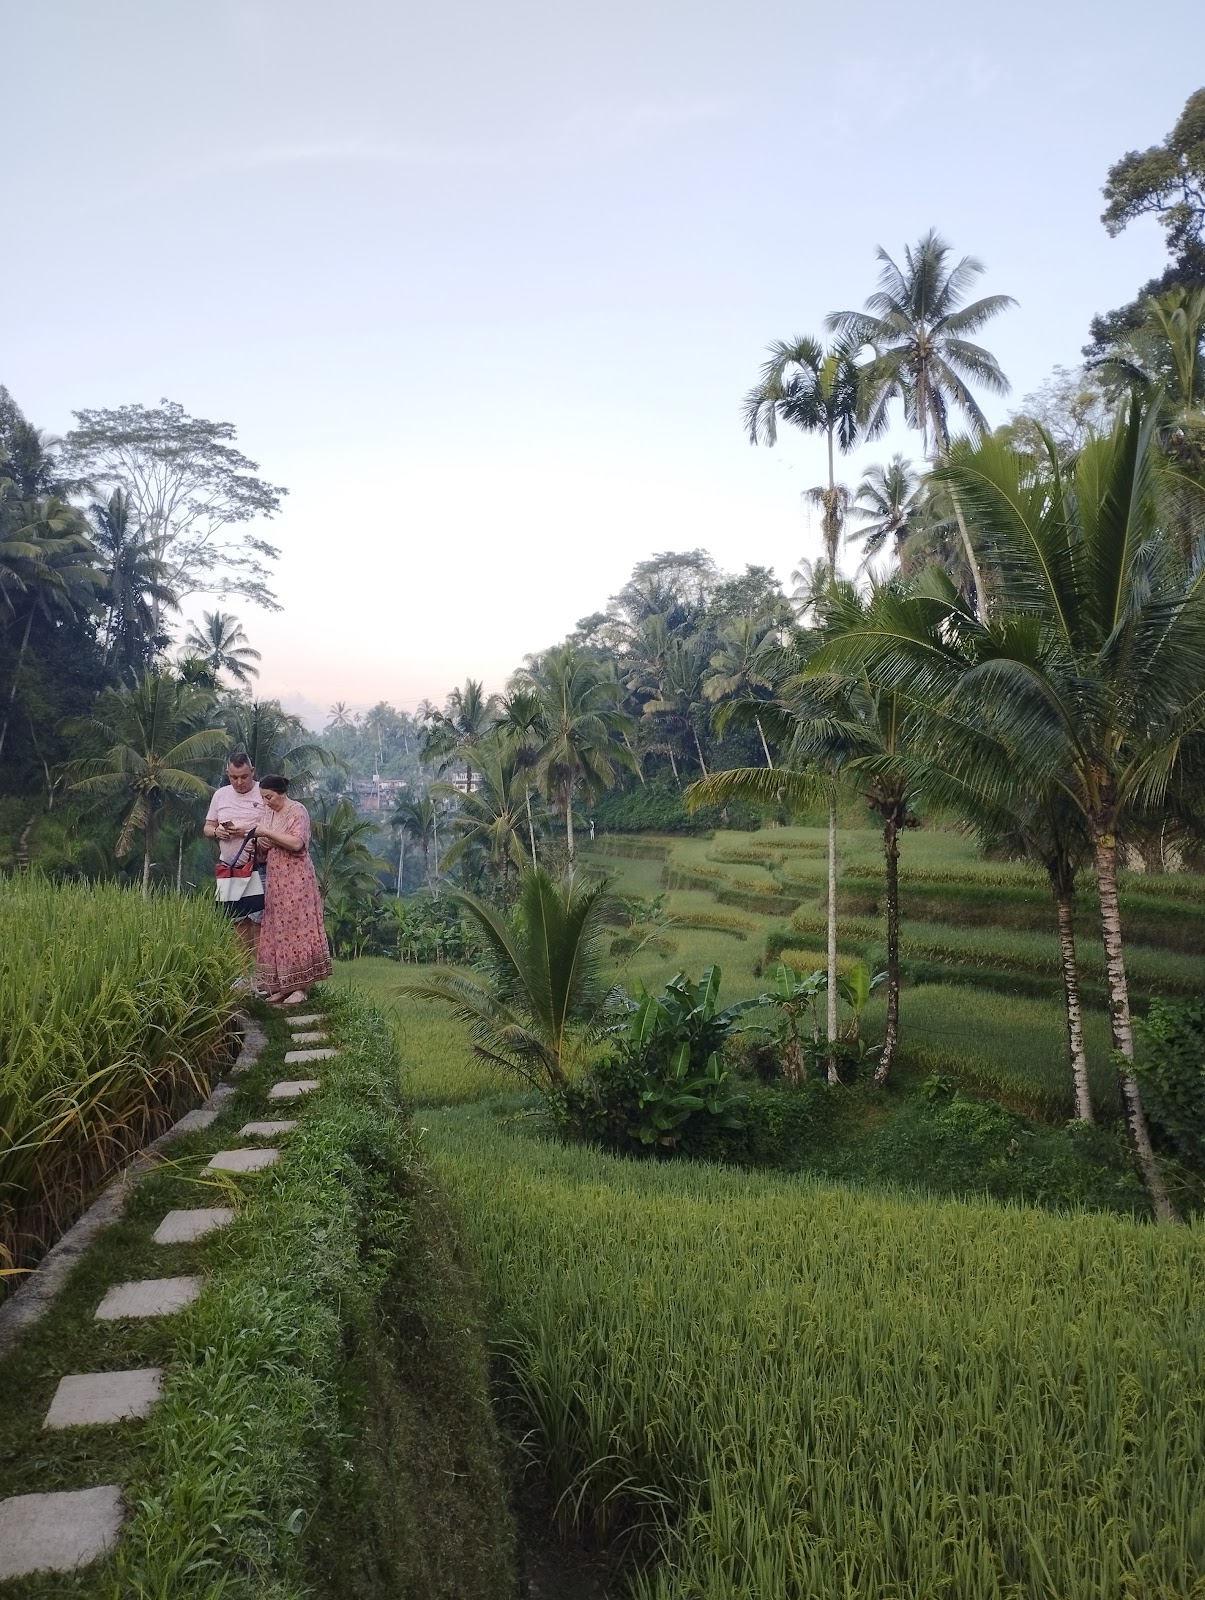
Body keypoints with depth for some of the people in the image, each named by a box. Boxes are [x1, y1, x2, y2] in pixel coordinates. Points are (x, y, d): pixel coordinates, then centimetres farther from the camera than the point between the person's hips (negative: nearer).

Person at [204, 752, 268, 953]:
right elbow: (207, 828, 16)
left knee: (258, 921, -8)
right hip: (228, 869, 5)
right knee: (238, 921, 11)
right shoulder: (220, 795, 11)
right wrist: (216, 832, -6)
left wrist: (248, 830, -22)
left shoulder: (264, 794, -6)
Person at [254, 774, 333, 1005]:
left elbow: (297, 843, -23)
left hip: (295, 880, -8)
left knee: (296, 930, -6)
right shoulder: (271, 814, 13)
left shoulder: (297, 811, -9)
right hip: (277, 881, 8)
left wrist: (268, 833, -19)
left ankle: (300, 987, -2)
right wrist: (260, 842, 0)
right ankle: (283, 985, 11)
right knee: (278, 932, 6)